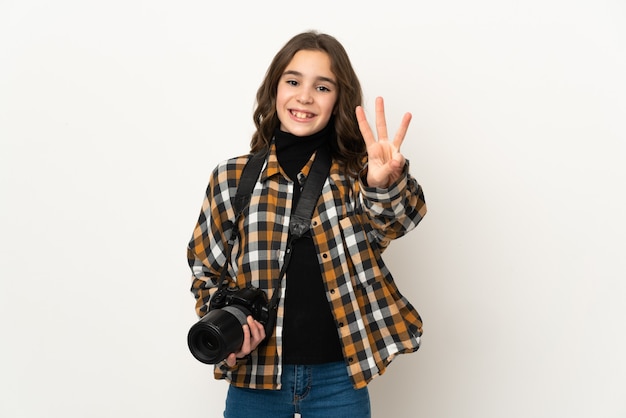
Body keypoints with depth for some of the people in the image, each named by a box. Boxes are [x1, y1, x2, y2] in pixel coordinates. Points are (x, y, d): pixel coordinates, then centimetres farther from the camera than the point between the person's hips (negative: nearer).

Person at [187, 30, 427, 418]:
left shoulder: (355, 173, -1)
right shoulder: (231, 178, 1)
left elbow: (397, 219, -21)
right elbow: (207, 270, 9)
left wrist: (386, 184, -42)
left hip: (338, 378, 0)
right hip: (255, 374, 1)